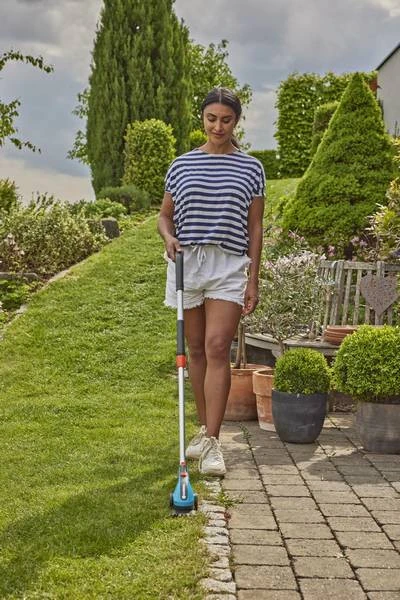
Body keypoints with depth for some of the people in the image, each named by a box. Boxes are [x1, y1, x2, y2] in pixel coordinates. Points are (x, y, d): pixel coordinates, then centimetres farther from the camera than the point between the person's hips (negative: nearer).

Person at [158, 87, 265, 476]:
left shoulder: (251, 169, 5)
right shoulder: (181, 165, 8)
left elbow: (254, 228, 5)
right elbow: (165, 215, 15)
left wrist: (253, 280, 1)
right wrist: (168, 238, -9)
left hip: (230, 266, -2)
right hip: (187, 263, 2)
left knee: (217, 347, -14)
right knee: (196, 349, 9)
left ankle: (212, 443, -12)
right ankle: (204, 429, 24)